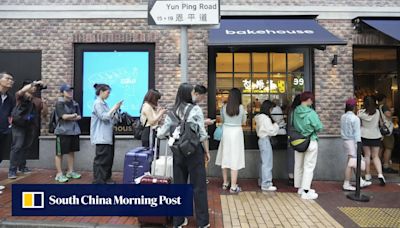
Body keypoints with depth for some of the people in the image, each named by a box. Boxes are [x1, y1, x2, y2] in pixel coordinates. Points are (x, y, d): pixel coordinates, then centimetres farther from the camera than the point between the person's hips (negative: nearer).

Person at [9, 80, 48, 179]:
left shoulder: (38, 100, 10)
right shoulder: (21, 96, 3)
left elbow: (44, 114, 7)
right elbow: (21, 91, -22)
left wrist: (44, 104, -10)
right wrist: (34, 83, -26)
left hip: (32, 127, 4)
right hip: (19, 126, -4)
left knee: (27, 147, 9)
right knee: (17, 146, -10)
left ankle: (22, 166, 23)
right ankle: (12, 170, -6)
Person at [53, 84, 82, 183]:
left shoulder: (75, 103, 12)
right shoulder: (59, 103, -6)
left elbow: (79, 117, 6)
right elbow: (64, 116, -17)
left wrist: (69, 117, -9)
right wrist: (74, 115, -2)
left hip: (74, 131, 6)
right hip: (62, 132, -6)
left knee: (72, 152, 11)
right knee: (59, 153, 1)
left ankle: (70, 172, 22)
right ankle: (59, 174, 9)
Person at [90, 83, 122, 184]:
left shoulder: (104, 103, 18)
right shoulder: (97, 103, -9)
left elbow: (110, 118, 21)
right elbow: (104, 117, -19)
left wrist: (116, 109, 9)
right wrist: (114, 108, -13)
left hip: (108, 135, 9)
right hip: (101, 137, -9)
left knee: (109, 157, 12)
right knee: (101, 158, -5)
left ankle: (106, 178, 21)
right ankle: (98, 180, 1)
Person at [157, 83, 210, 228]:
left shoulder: (172, 112, 4)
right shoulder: (195, 109, -7)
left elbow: (161, 134, 4)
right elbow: (202, 134, -9)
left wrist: (158, 131, 27)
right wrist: (207, 151, 2)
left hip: (178, 152, 4)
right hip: (195, 151, -4)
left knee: (179, 185, 13)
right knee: (198, 186, 6)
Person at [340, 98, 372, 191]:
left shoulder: (343, 117, 7)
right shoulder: (355, 118, -15)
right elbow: (357, 133, -17)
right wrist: (359, 143, -16)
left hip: (345, 140, 8)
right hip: (352, 141, -8)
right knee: (351, 163, -1)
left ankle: (360, 181, 29)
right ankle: (346, 184, 4)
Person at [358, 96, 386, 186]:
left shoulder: (361, 113, -11)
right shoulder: (377, 112, -4)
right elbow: (378, 123, 8)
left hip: (364, 136, -1)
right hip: (375, 136, 1)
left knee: (367, 155, 10)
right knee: (376, 156, 8)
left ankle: (368, 175, 16)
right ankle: (380, 174, -8)